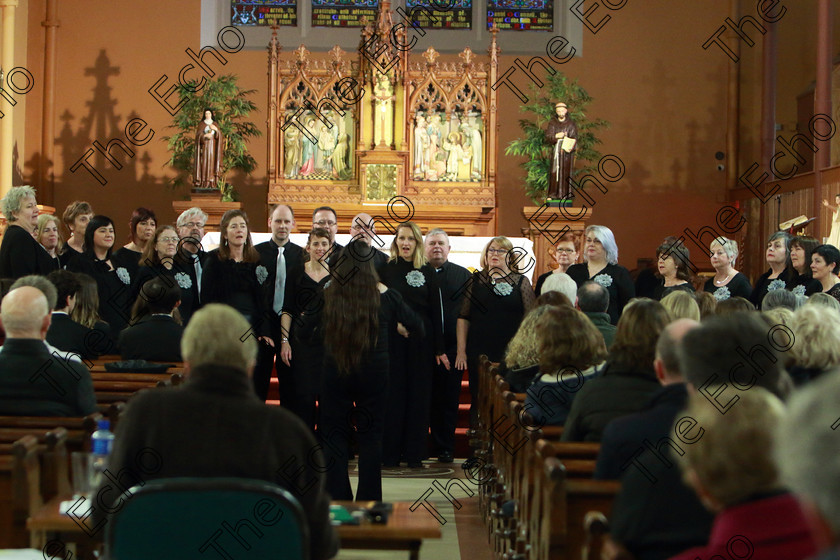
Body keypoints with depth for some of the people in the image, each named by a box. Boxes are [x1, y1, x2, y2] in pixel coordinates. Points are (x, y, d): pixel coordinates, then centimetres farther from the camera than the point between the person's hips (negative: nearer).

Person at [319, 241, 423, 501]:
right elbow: (418, 329, 2)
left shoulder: (327, 295, -8)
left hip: (334, 372, 0)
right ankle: (369, 502, 13)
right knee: (371, 437, 11)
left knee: (334, 437, 10)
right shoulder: (385, 296, -7)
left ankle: (337, 501, 10)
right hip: (374, 374, 0)